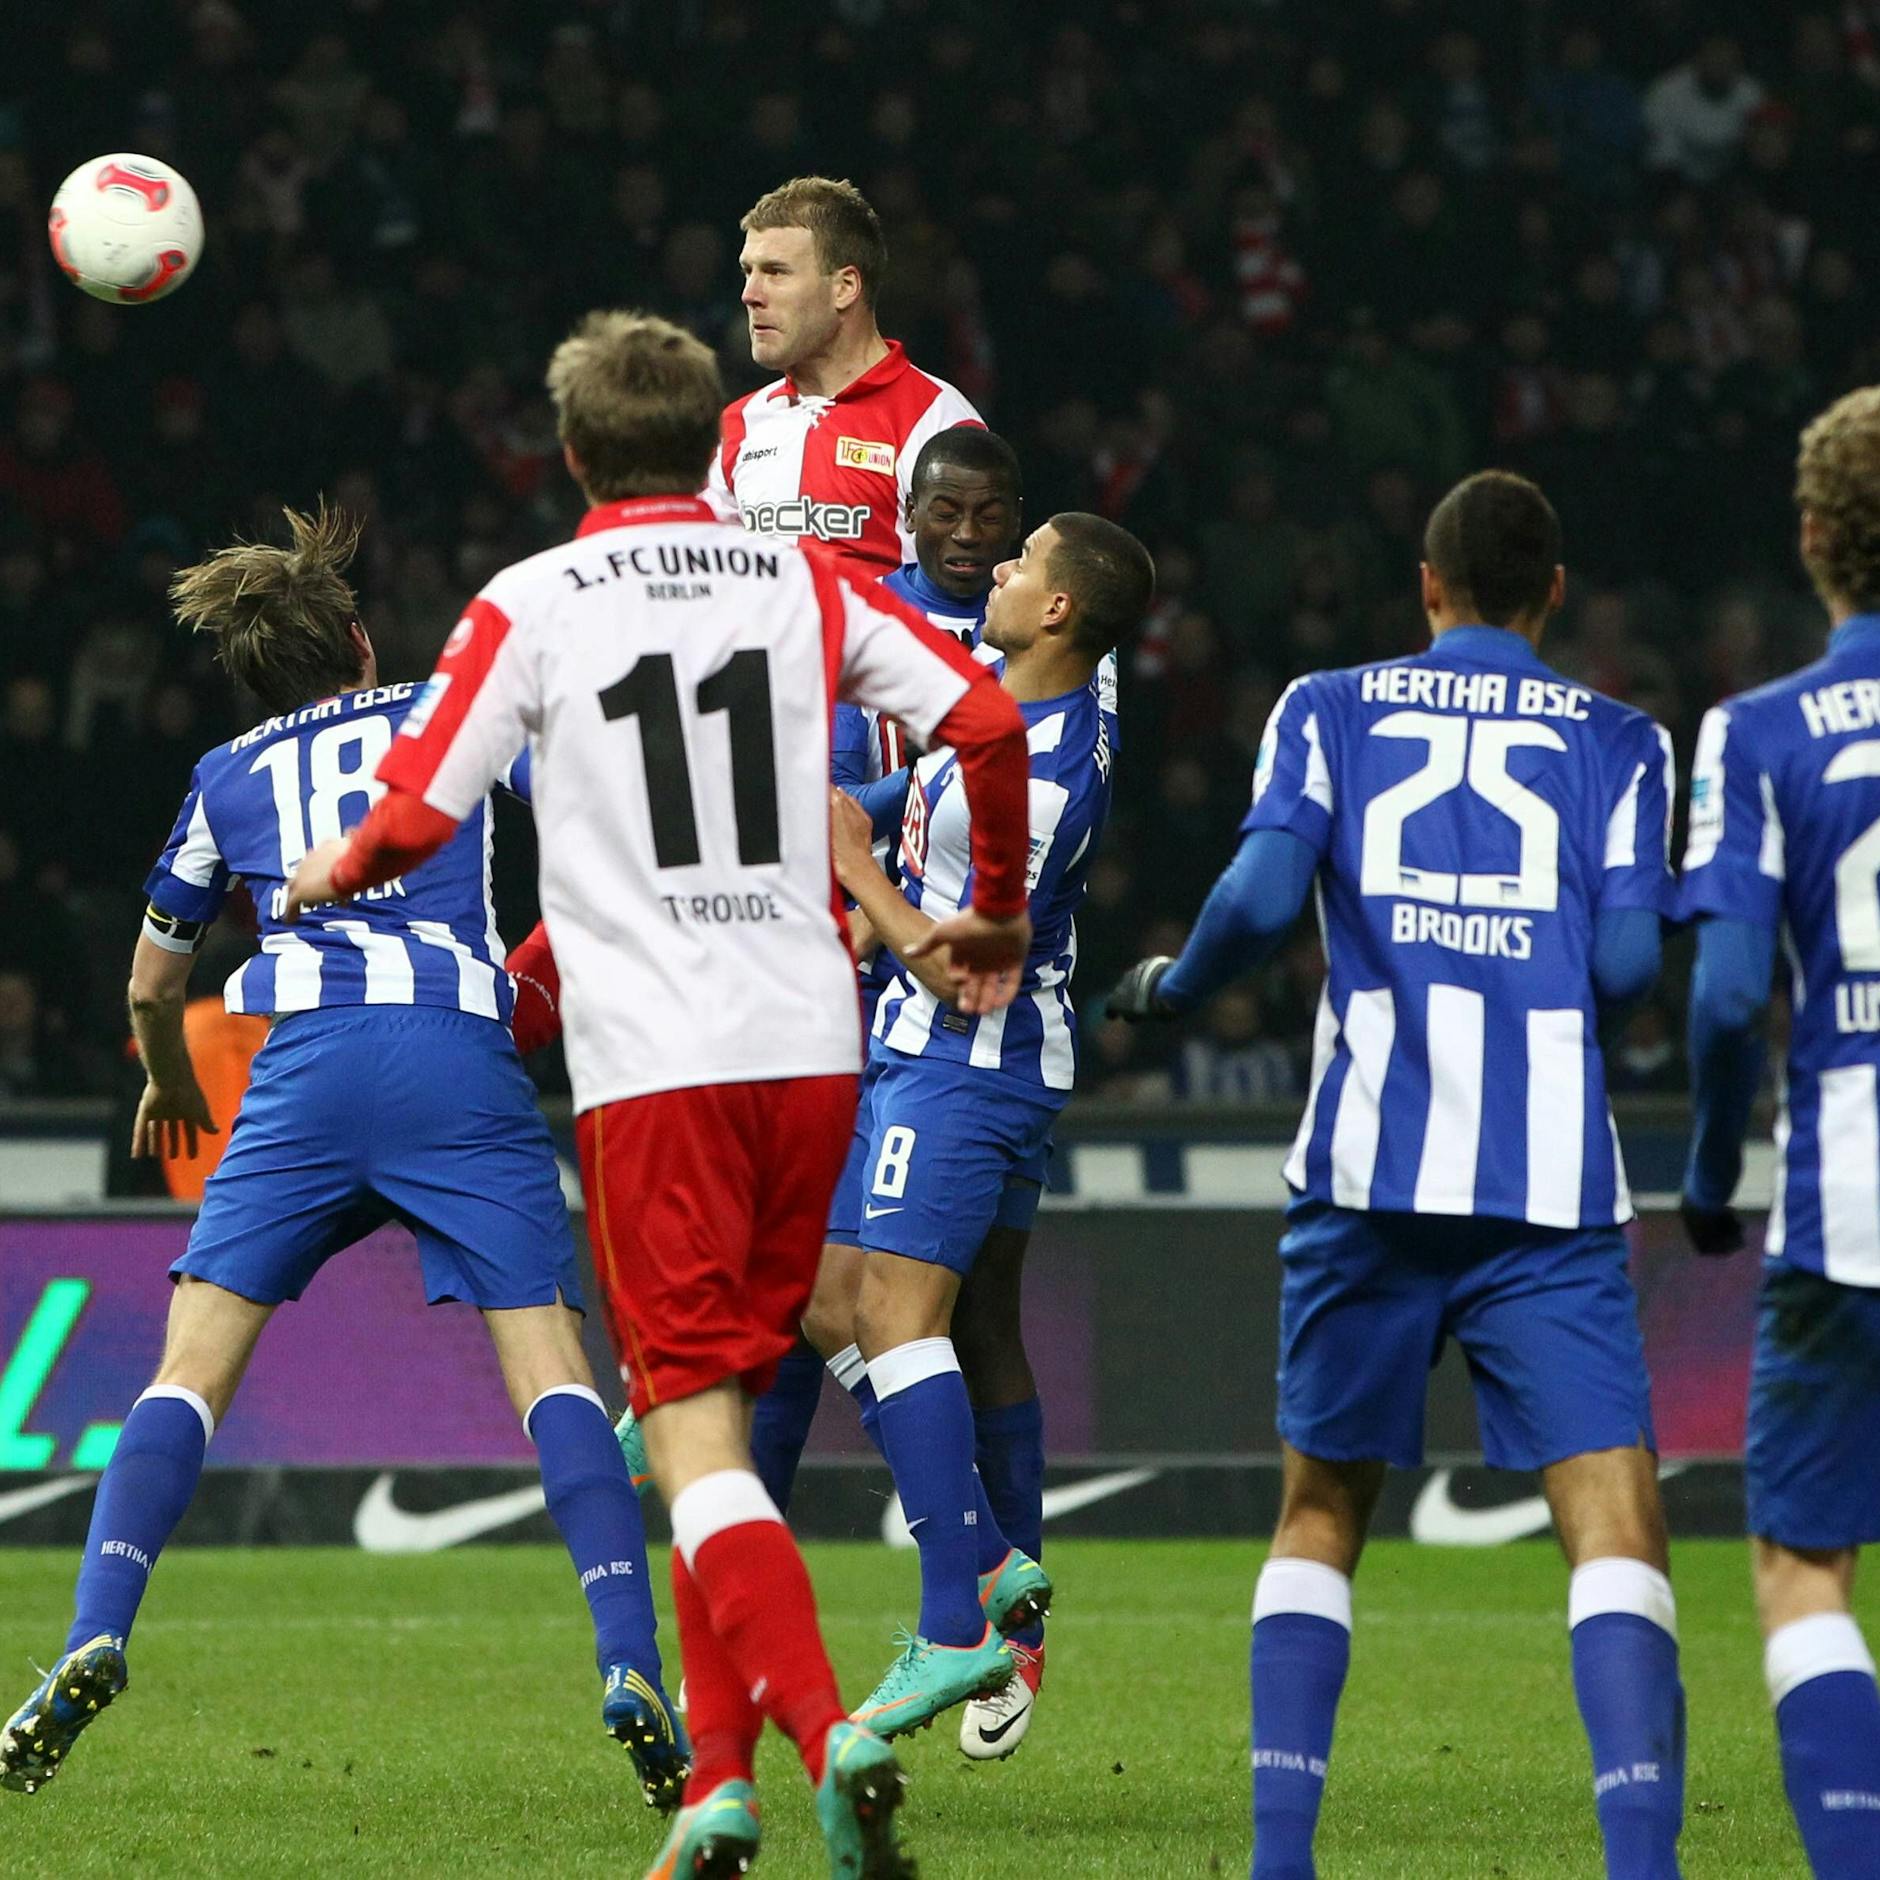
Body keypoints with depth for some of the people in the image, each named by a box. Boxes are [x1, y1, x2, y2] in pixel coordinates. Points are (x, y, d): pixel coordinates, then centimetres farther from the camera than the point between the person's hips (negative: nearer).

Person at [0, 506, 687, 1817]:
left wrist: (173, 1091, 55)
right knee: (552, 1368, -3)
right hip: (465, 1053, -1)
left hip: (308, 1064, 1)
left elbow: (152, 985, 36)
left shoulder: (230, 778, 27)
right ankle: (633, 1673, -18)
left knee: (193, 1372, 3)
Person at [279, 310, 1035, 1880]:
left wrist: (328, 877, 19)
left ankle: (826, 1731, -27)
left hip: (651, 1062, -4)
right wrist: (995, 920, 16)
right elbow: (987, 721, 1)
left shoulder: (531, 605, 0)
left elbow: (416, 819, -3)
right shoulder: (807, 581, 9)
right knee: (724, 1409, 16)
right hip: (810, 1043, 4)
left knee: (696, 1431, -7)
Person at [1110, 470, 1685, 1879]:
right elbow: (1626, 963, -1)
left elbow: (1264, 896, -4)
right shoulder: (1618, 741, 10)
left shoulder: (1328, 712, 11)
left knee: (1322, 1513, 16)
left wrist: (1171, 988, 15)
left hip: (1368, 1173, 2)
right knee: (1615, 1520, -7)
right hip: (1553, 1182, -2)